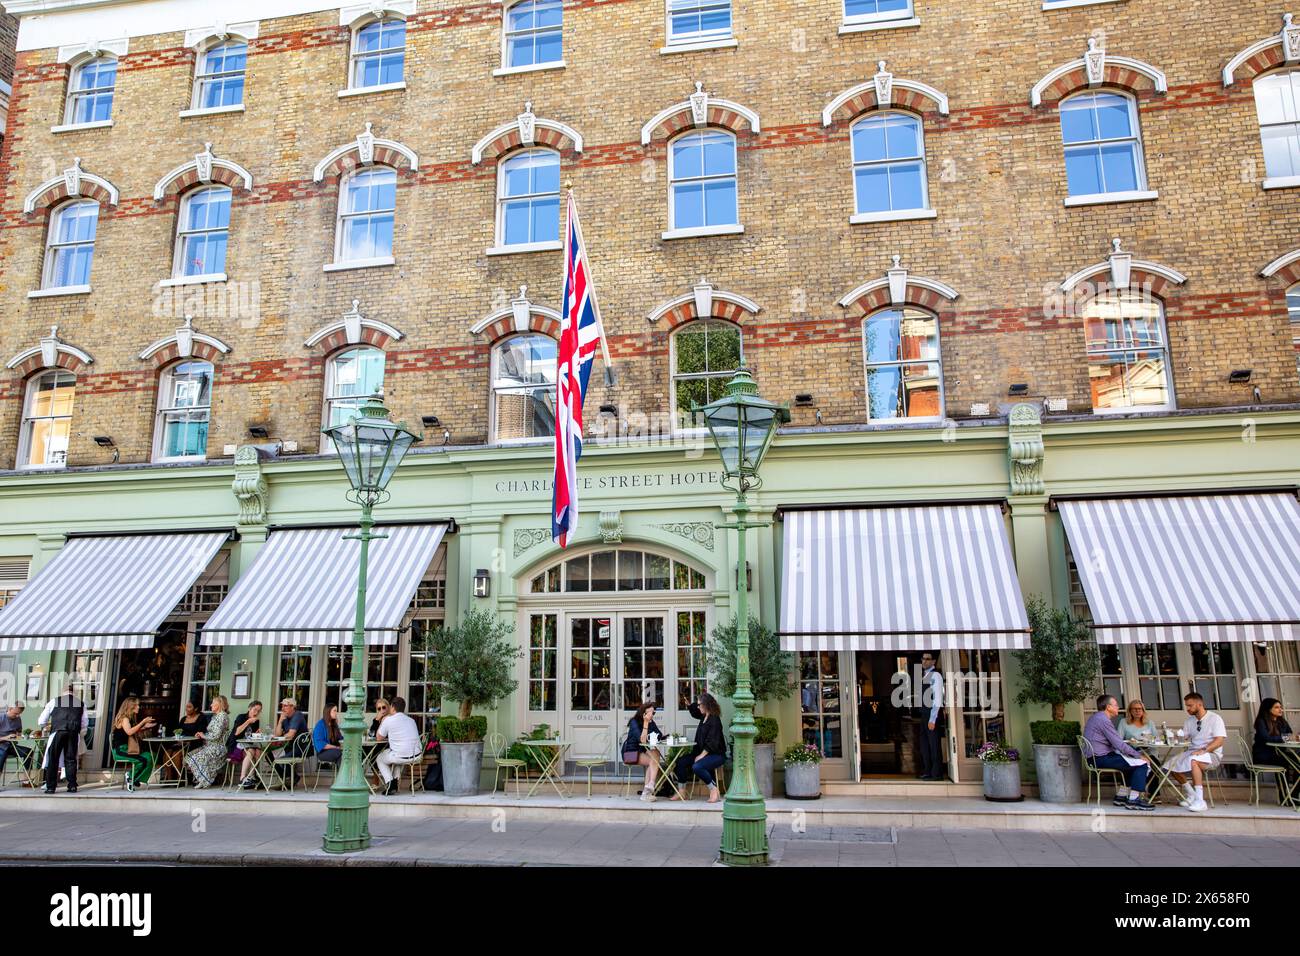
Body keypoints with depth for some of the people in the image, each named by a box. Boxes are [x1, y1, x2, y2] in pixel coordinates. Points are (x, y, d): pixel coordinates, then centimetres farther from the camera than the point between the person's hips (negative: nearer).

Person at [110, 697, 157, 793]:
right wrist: (143, 722, -27)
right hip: (120, 750, -9)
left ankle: (134, 779, -1)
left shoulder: (131, 718, 15)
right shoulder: (124, 718, -12)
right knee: (143, 760, -24)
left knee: (149, 756, -11)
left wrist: (144, 727, 15)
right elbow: (129, 732, -28)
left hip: (127, 748, 9)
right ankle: (131, 777, -3)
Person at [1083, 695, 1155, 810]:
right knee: (1142, 764, -11)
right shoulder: (1103, 720, -17)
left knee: (1133, 763, 23)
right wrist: (1139, 756, -10)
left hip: (1096, 757, 11)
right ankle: (1133, 800, -8)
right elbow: (1119, 744, -19)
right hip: (1101, 759, -11)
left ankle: (1121, 796, 24)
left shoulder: (1096, 717, 17)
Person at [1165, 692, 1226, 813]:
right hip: (1193, 752, 7)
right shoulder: (1189, 721, 16)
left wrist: (1204, 750, -29)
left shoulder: (1214, 718, -5)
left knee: (1193, 761, -38)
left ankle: (1200, 801, -36)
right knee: (1171, 764, -12)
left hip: (1212, 754, -7)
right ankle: (1190, 794, 6)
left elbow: (1219, 740, -15)